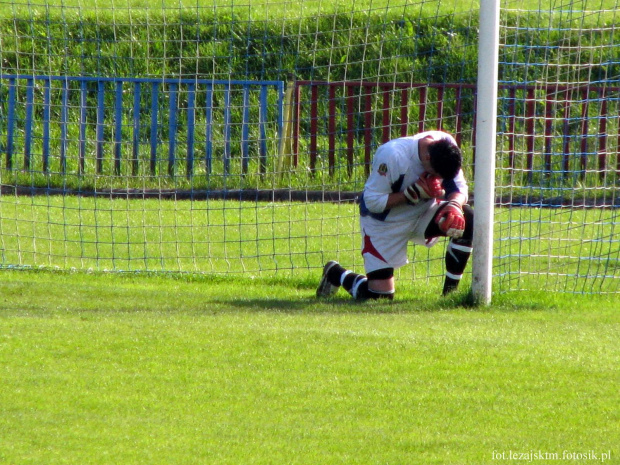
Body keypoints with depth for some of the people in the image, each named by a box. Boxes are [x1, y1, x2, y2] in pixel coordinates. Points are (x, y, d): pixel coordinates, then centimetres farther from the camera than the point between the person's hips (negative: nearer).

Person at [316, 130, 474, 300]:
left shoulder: (445, 146, -16)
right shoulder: (392, 155, -32)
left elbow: (459, 188, -9)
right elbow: (373, 202, -27)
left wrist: (454, 206, -33)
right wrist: (414, 192, -35)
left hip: (422, 213, 5)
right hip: (385, 221, -5)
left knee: (468, 221, -23)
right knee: (379, 296, -8)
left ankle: (450, 292, -10)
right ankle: (335, 273, 24)